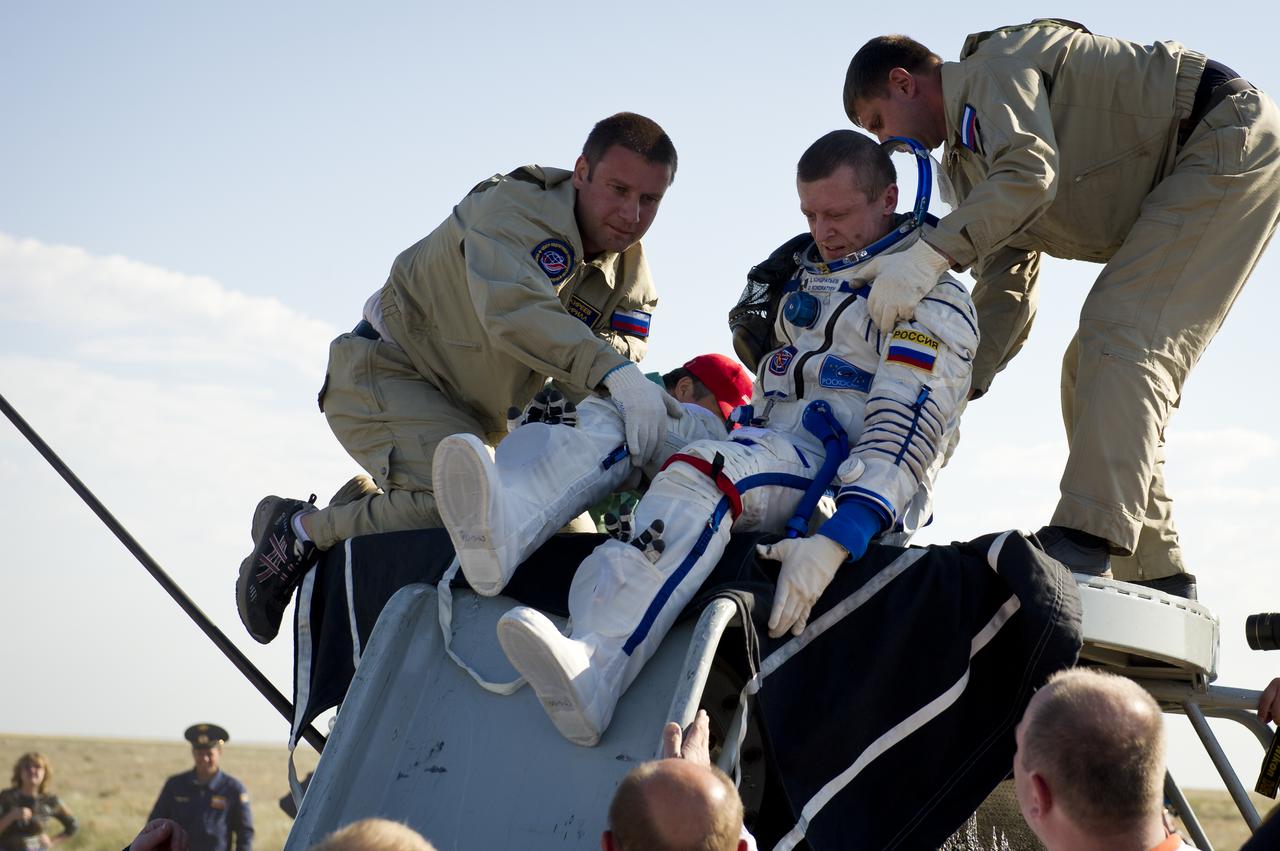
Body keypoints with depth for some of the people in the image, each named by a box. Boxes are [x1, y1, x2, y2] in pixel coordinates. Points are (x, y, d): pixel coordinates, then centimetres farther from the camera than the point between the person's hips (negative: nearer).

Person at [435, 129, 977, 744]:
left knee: (703, 471, -36)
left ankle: (592, 673, -59)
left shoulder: (933, 305, -4)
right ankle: (505, 524, -39)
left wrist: (836, 544, -31)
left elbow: (904, 437, -17)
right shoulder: (812, 276, 23)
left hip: (850, 494, -9)